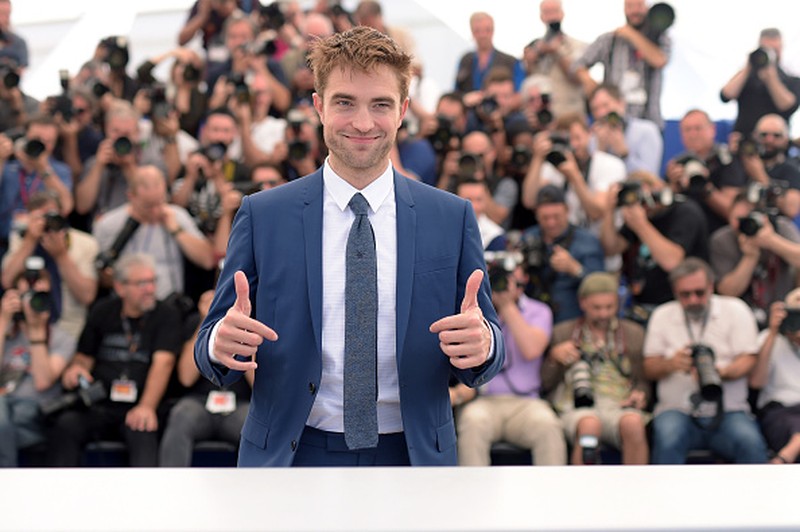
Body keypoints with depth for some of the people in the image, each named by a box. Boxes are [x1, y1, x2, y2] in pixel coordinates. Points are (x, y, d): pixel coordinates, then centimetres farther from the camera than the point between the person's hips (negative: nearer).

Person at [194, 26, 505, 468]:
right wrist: (222, 342, -24)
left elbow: (481, 360, 2)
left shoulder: (452, 217, 0)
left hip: (412, 455, 1)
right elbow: (212, 349, -1)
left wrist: (483, 342, -21)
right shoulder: (262, 216, -3)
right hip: (292, 456, -1)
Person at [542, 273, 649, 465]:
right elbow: (544, 384, 16)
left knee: (633, 423, -35)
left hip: (620, 407, 1)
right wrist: (554, 357, -1)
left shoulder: (634, 333, 24)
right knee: (589, 425, -37)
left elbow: (645, 379, 22)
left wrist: (640, 393, 0)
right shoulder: (562, 333, 21)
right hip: (576, 408, -1)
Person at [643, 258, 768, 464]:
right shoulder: (662, 316, 12)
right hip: (678, 410, 0)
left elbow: (748, 360, -1)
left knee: (750, 441, -30)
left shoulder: (735, 310, 9)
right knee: (667, 439, -32)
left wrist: (721, 372, -22)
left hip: (728, 411, 0)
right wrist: (671, 364, -15)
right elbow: (649, 369, 8)